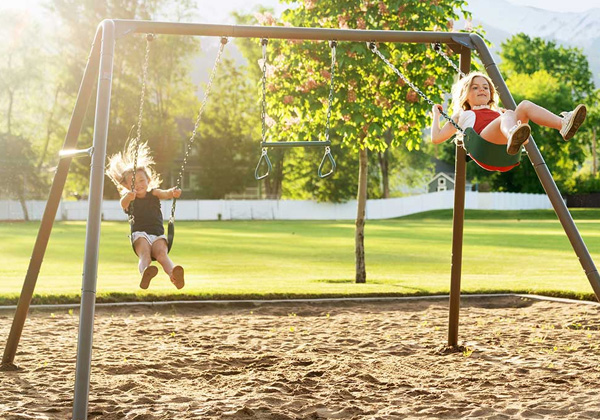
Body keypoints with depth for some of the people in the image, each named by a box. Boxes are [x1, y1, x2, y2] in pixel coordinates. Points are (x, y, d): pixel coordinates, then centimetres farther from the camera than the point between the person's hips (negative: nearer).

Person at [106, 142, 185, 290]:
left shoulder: (153, 194, 19)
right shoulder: (129, 198, 13)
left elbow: (165, 194, -2)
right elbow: (123, 204, -12)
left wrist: (173, 193, -28)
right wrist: (128, 197, -38)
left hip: (158, 234, 1)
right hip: (140, 234, -1)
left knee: (161, 253, -30)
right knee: (144, 254, -33)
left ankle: (173, 275, -58)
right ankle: (145, 273, -64)